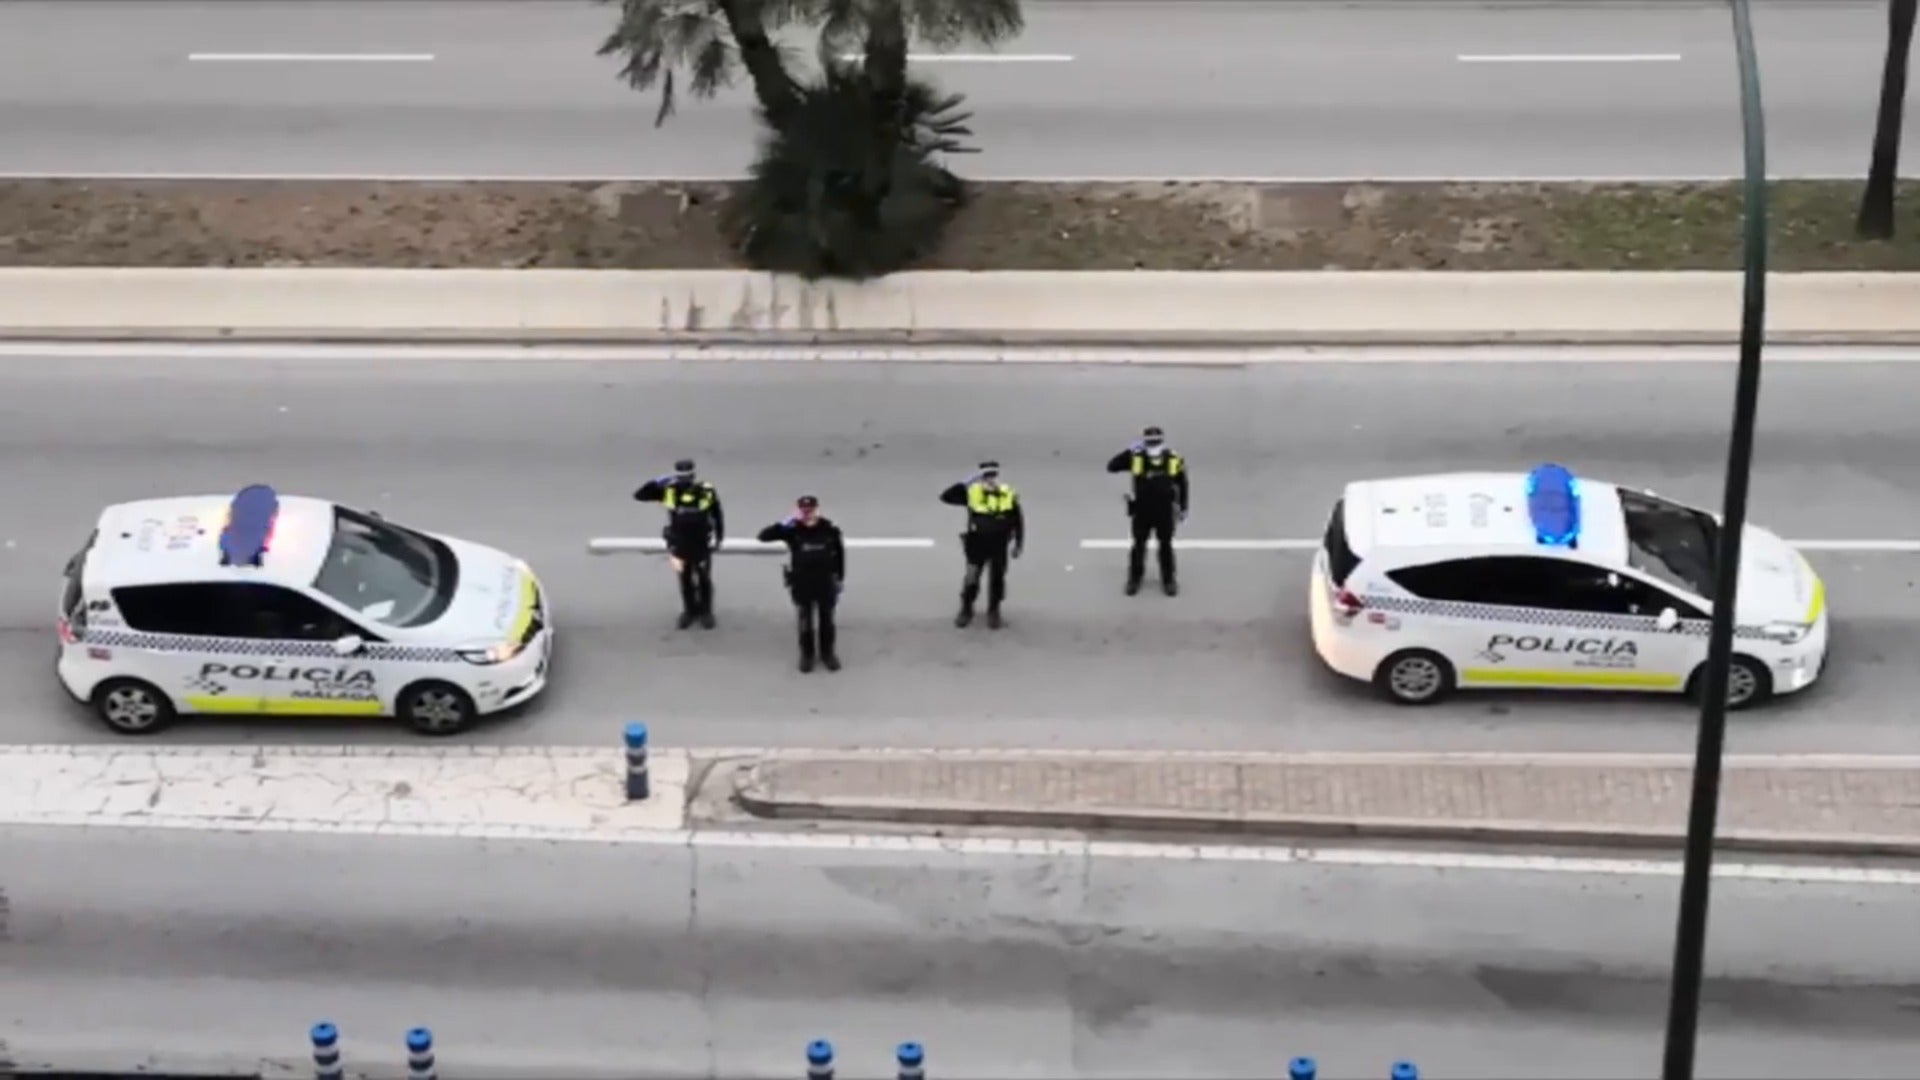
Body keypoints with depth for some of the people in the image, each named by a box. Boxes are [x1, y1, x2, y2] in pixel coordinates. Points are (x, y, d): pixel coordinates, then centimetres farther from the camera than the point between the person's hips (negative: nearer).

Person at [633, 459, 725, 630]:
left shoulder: (706, 491, -21)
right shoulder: (669, 491, -19)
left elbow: (717, 513, -4)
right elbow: (639, 495, -20)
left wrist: (720, 537, 6)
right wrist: (658, 482, -33)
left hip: (702, 546, -1)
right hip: (680, 546, 1)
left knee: (704, 579, 15)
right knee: (685, 579, 17)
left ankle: (706, 611, 36)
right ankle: (689, 610, 39)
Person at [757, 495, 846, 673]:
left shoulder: (830, 530, -13)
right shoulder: (792, 530, -16)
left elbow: (840, 553, 0)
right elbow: (763, 536, -22)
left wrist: (841, 578, 4)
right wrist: (785, 523, -33)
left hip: (826, 584, 0)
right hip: (801, 585, 0)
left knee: (827, 621, 15)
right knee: (805, 622, 13)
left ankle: (828, 653, 33)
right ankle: (806, 655, 30)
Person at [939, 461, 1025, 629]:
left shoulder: (1009, 495, -8)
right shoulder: (972, 493, -11)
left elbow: (1018, 521, 3)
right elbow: (946, 496, -20)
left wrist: (1018, 544, 4)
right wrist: (966, 483, -26)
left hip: (999, 546, 1)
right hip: (977, 544, -1)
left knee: (997, 579, 10)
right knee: (971, 578, 6)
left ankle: (994, 612, 28)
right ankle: (966, 611, 27)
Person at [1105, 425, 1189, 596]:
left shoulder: (1174, 460, -8)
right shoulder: (1136, 458, -11)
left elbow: (1183, 485, 4)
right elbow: (1111, 466, -15)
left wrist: (1183, 508, 6)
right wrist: (1129, 451, -23)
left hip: (1165, 511, 0)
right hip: (1142, 511, 0)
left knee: (1166, 545, 12)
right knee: (1139, 545, 10)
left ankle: (1168, 580, 26)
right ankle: (1134, 579, 25)